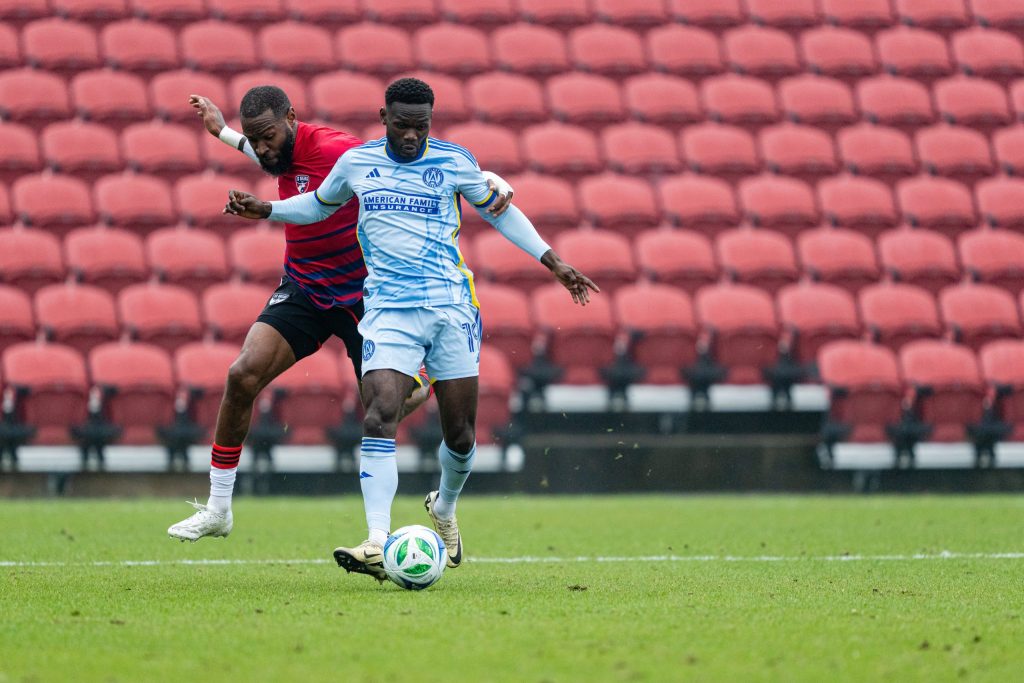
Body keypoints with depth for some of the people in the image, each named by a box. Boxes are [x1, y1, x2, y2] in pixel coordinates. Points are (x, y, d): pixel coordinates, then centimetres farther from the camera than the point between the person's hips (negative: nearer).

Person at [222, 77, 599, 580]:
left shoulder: (455, 162, 4)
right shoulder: (356, 163, 7)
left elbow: (499, 211, 17)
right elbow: (320, 204, 27)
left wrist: (553, 261, 14)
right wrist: (266, 210, 13)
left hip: (450, 308, 0)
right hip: (388, 308, 0)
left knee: (460, 433, 3)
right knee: (379, 417, -20)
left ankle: (444, 508, 36)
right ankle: (377, 544, -28)